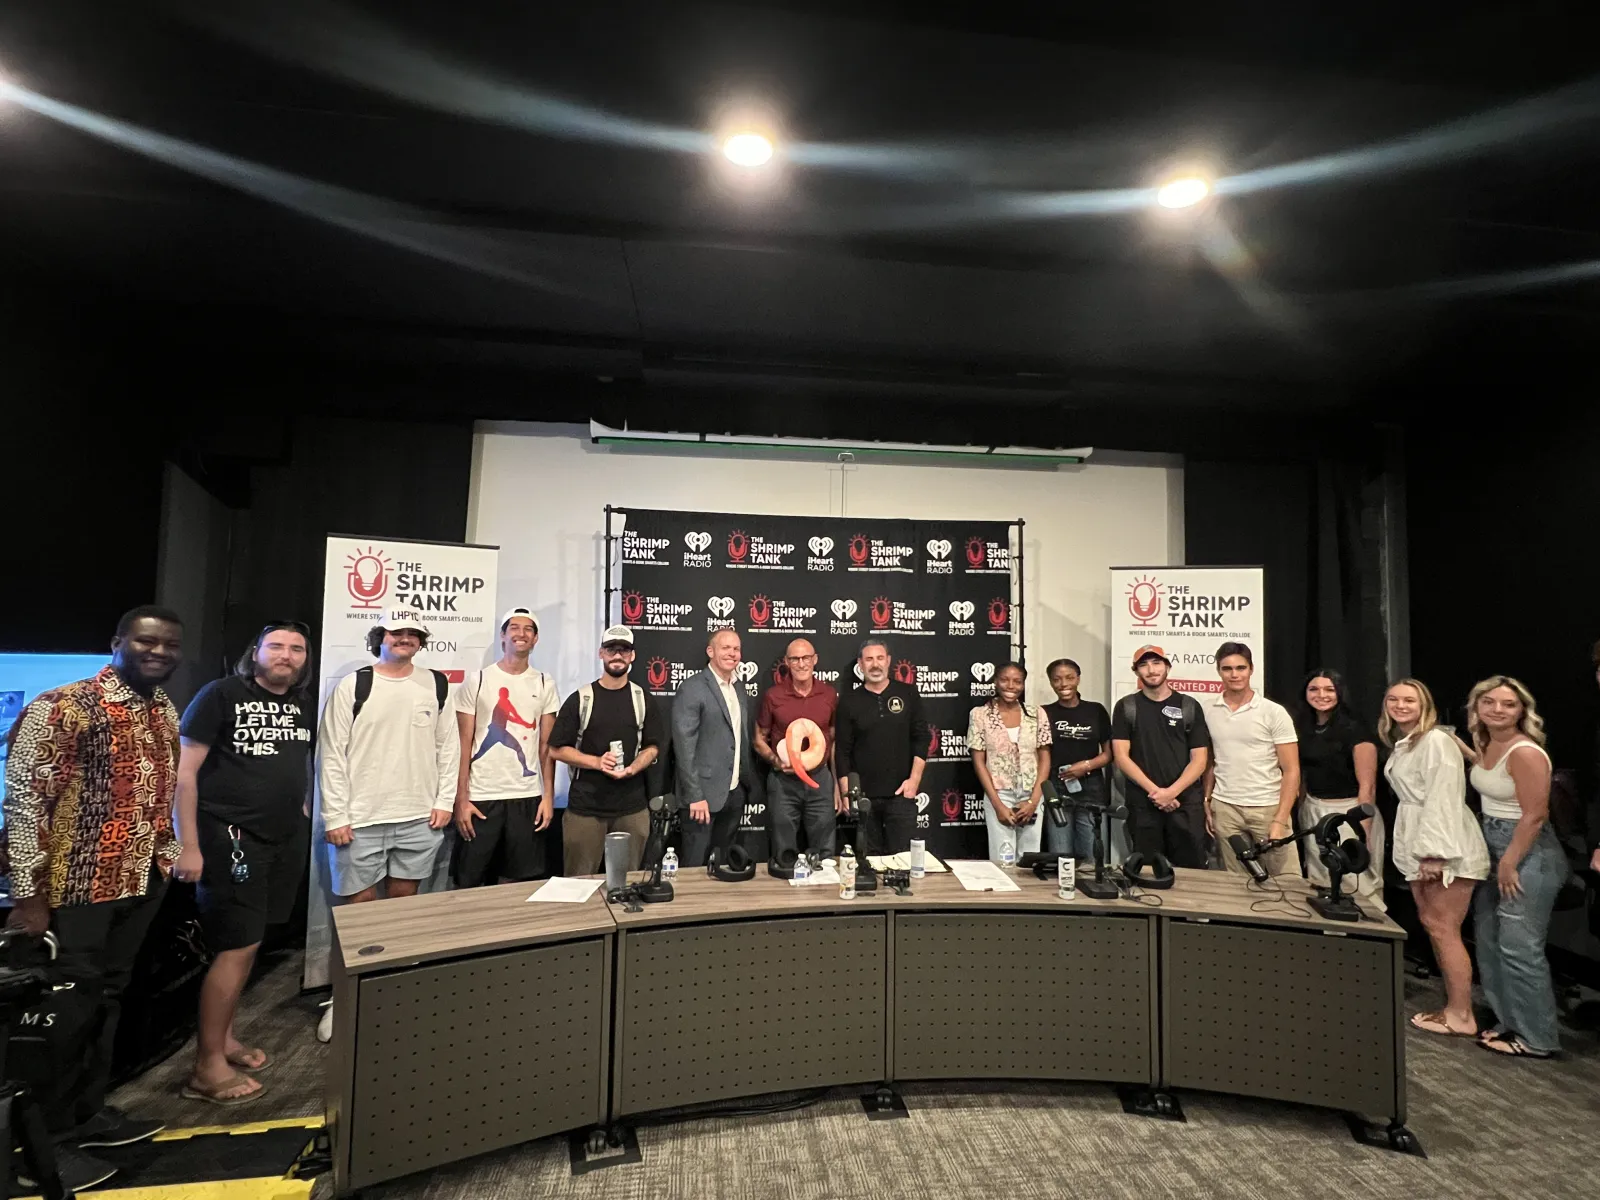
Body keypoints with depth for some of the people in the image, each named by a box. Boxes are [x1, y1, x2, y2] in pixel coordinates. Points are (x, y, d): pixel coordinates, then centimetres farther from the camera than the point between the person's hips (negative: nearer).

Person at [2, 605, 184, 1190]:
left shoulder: (167, 713, 7)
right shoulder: (63, 706, -16)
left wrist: (169, 858, 13)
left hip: (141, 882, 7)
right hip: (75, 887, -7)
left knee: (106, 999, 19)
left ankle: (88, 1113, 35)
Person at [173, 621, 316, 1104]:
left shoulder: (306, 704, 7)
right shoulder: (221, 694, -9)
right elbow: (184, 770, -10)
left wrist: (303, 815, 13)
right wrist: (188, 846, -14)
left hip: (287, 839, 6)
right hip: (231, 838, -6)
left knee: (247, 941, 14)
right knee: (238, 947, -4)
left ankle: (223, 1037, 30)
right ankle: (207, 1067, 9)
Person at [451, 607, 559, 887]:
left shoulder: (545, 685, 6)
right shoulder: (476, 681, 0)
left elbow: (546, 745, 7)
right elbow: (464, 745, -2)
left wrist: (548, 796, 1)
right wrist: (461, 799, -7)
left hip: (527, 797, 2)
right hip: (481, 797, -2)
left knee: (526, 883, 8)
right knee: (470, 883, 6)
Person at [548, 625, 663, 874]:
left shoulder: (643, 699, 7)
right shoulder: (580, 699, 0)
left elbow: (653, 746, 7)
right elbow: (558, 749, -1)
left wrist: (632, 769, -13)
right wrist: (597, 762, -15)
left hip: (632, 807, 2)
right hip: (585, 807, -2)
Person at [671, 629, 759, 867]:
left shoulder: (740, 691, 11)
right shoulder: (692, 689, -13)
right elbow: (684, 745, -17)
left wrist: (748, 784, 8)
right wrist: (695, 795, -19)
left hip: (736, 792, 7)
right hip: (705, 793, -7)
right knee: (696, 866, 4)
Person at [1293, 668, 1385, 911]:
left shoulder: (1355, 731, -13)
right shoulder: (1304, 728, 7)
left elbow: (1367, 786, -16)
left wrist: (1362, 833, -20)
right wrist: (1302, 811, 14)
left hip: (1348, 812, -6)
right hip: (1313, 813, 6)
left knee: (1355, 887, -2)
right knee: (1319, 885, 13)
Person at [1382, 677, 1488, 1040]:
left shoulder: (1436, 741, -13)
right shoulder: (1401, 744, 15)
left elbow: (1444, 798, -18)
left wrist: (1436, 853, -21)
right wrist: (1420, 853, 14)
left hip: (1446, 847, -9)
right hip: (1418, 845, 9)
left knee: (1443, 929, -4)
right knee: (1431, 925, 10)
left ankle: (1461, 1016, 5)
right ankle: (1451, 1005, 18)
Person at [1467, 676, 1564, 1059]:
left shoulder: (1525, 753, -19)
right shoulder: (1488, 745, 6)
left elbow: (1535, 816, -20)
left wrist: (1509, 865, -17)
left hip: (1528, 852, -9)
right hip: (1493, 847, 9)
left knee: (1519, 948, -2)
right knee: (1489, 941, 14)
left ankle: (1536, 1038, 13)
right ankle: (1509, 1022, 27)